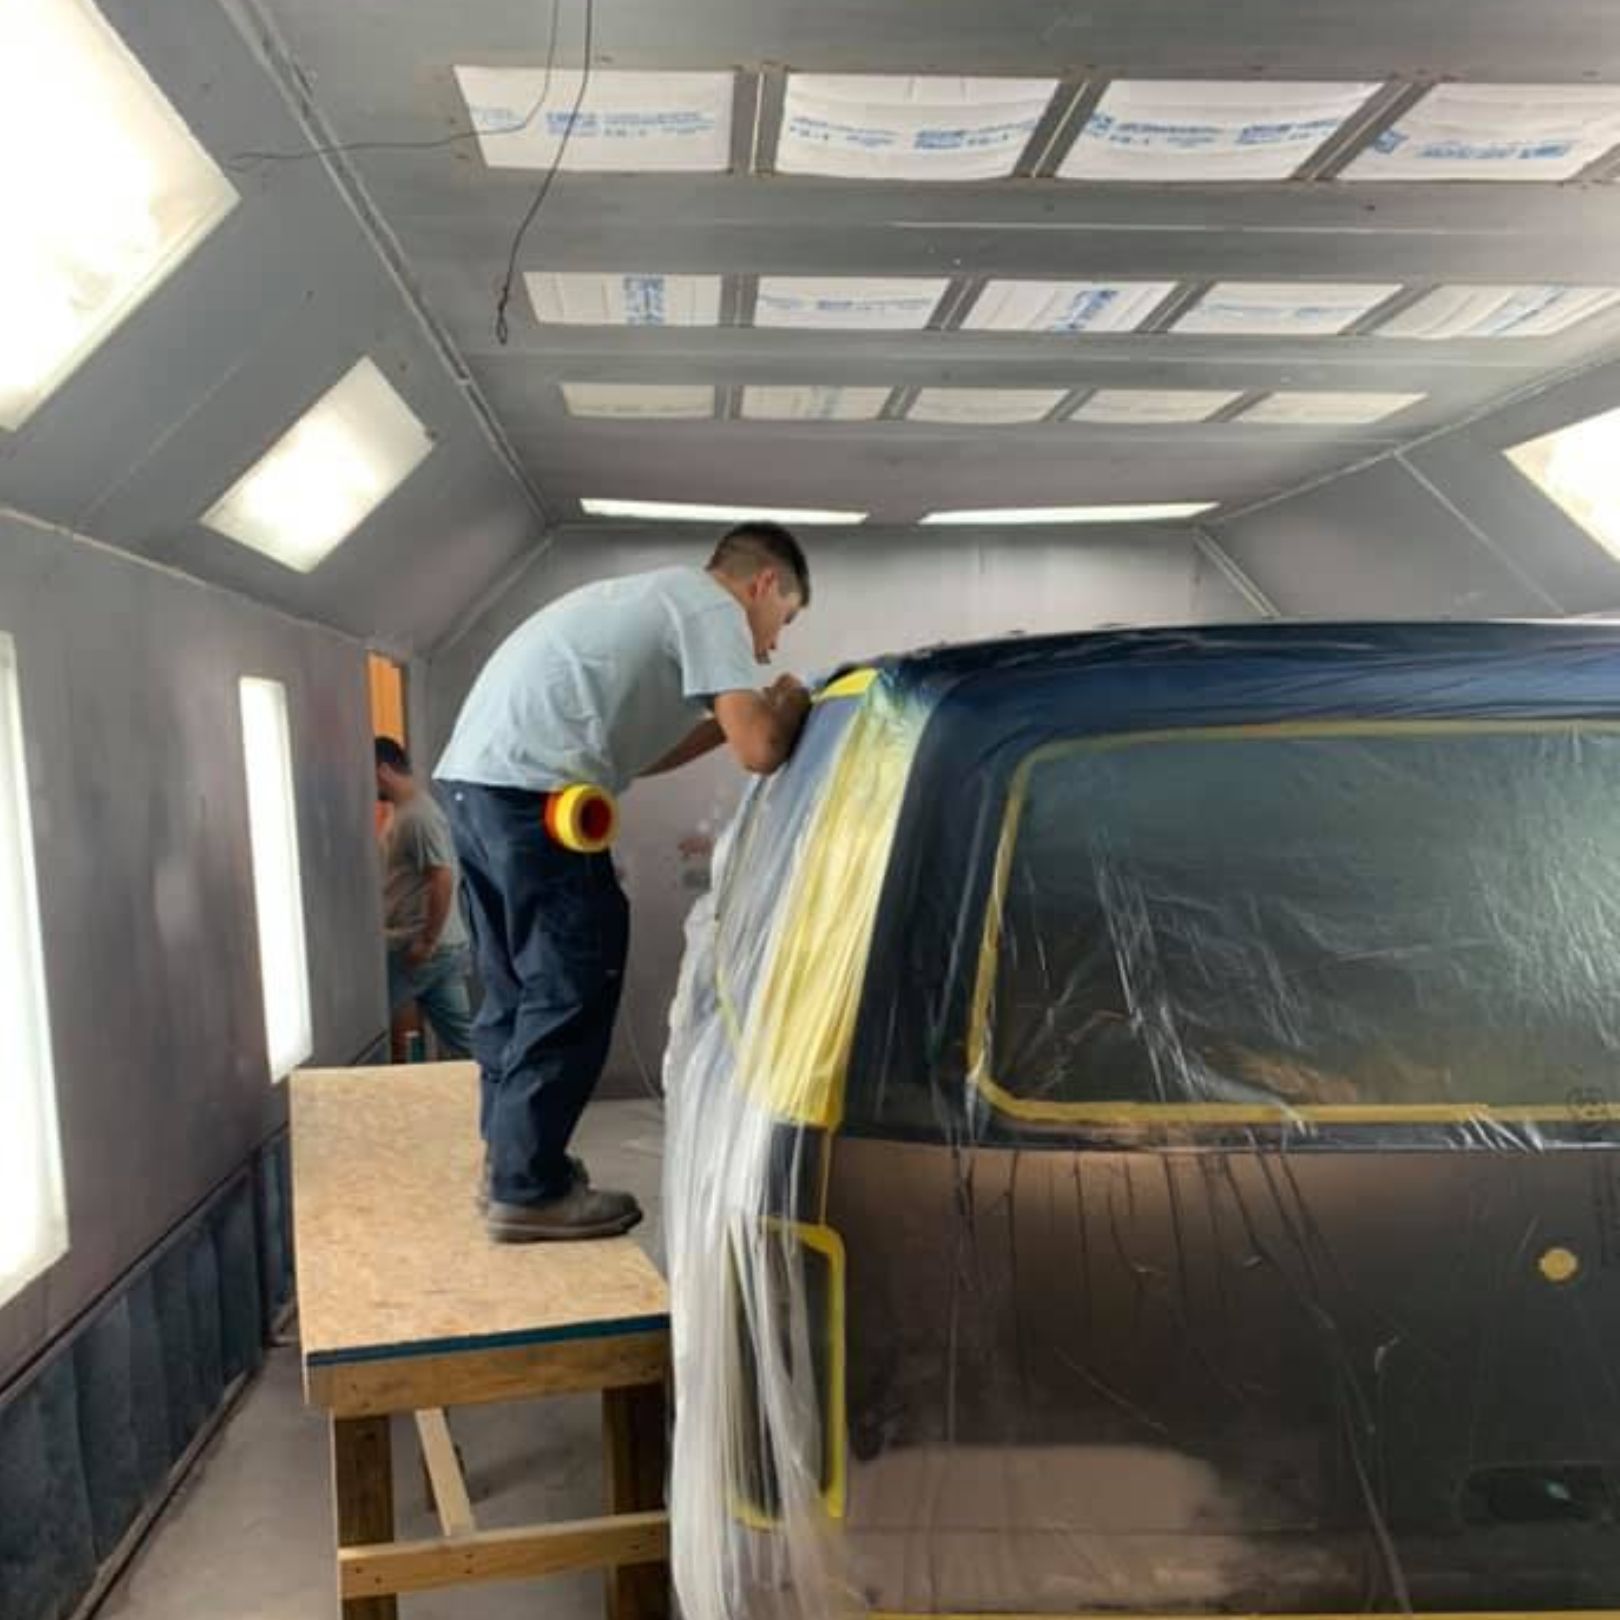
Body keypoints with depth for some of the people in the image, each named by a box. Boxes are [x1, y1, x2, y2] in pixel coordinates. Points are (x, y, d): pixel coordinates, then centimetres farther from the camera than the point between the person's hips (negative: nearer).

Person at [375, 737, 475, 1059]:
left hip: (427, 948, -10)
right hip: (445, 947, 10)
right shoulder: (404, 811, 16)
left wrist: (427, 942, -21)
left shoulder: (419, 816, -17)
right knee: (459, 1036, 9)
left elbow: (443, 880, -23)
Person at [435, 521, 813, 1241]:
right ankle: (530, 1188, 7)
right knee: (570, 989, -1)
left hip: (474, 776, 10)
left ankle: (507, 1161, 31)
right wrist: (788, 706, 11)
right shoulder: (711, 607, -1)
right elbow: (759, 750, -11)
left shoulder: (654, 599, 28)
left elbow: (635, 749, 31)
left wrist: (745, 710, 27)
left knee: (519, 983, 19)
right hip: (530, 789, -10)